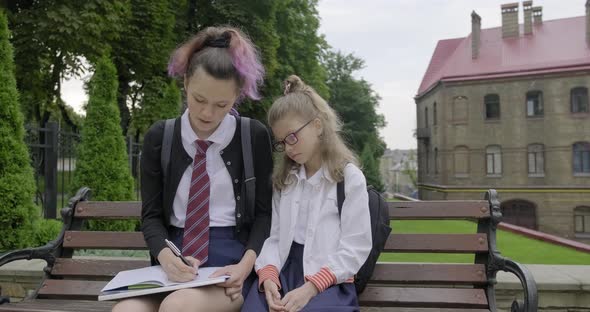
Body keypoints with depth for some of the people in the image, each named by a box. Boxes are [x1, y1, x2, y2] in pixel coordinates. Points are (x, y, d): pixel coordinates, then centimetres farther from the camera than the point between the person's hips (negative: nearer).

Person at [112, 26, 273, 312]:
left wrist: (246, 264, -15)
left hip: (231, 259, -2)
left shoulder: (255, 137, -1)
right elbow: (151, 214, 6)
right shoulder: (159, 137, 5)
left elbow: (265, 211, 3)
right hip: (175, 258, 2)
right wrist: (165, 255, -16)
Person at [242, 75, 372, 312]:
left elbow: (355, 247, -5)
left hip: (328, 281, -3)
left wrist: (309, 288, -14)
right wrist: (268, 276, -10)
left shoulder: (350, 178, -1)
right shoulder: (283, 180, 16)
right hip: (282, 273, 4)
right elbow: (273, 237, 10)